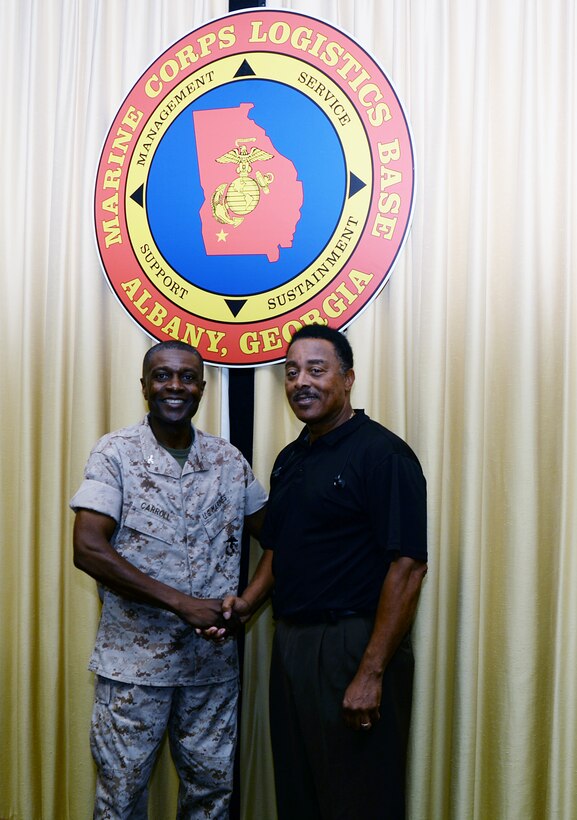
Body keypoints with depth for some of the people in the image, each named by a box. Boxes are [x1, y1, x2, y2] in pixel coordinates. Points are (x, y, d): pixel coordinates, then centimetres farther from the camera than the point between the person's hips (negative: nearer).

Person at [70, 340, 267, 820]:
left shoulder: (228, 459, 4)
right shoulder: (116, 453, -7)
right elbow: (88, 549, -16)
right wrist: (180, 602, -20)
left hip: (214, 659, 3)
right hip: (134, 658, -3)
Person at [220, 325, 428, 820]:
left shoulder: (382, 454, -13)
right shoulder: (289, 459, 13)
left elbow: (408, 567, -18)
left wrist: (372, 673, -21)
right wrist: (249, 601, 2)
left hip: (353, 646, -8)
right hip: (290, 644, 8)